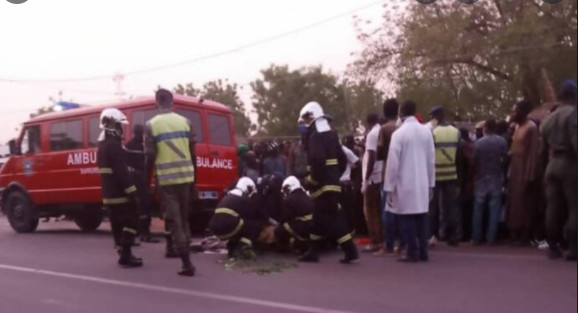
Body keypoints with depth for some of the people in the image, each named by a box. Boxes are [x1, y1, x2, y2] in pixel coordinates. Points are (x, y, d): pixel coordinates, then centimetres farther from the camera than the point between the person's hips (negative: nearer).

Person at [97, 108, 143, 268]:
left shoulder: (103, 145, 17)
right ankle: (126, 255, -8)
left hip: (109, 194, 10)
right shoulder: (114, 145, -17)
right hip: (119, 194, -10)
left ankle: (124, 254, 19)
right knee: (131, 221, -6)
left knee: (119, 224, 13)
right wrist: (132, 192, -22)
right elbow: (122, 172, -23)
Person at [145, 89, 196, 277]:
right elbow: (193, 152, 6)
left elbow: (150, 157, -5)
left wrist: (147, 180, 5)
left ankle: (187, 263, -5)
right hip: (185, 175, 3)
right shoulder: (185, 122, 4)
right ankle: (184, 249, 25)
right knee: (183, 217, 19)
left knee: (173, 220, 0)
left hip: (166, 177, -3)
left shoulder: (152, 125, -4)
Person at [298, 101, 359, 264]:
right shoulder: (331, 134, 15)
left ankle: (350, 250, -8)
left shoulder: (315, 136, -15)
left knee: (333, 218, -7)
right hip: (332, 182, 10)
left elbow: (317, 161, -28)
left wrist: (313, 179, -15)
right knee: (318, 217, 15)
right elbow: (342, 158, 17)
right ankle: (313, 252, 21)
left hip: (323, 184, -10)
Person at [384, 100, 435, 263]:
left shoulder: (399, 133, -10)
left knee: (408, 218, 1)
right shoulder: (427, 131, 3)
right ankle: (423, 252, 13)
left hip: (405, 184, -4)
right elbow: (431, 159, 7)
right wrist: (431, 183, 15)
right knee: (422, 217, 9)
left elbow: (393, 162, -10)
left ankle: (412, 253, 1)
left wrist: (389, 187, -4)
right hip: (422, 183, 4)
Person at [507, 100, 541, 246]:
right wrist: (509, 171, 8)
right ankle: (515, 233, 16)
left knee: (523, 203, -4)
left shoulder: (531, 128, -11)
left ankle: (524, 236, 3)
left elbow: (534, 153, -16)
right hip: (515, 170, 8)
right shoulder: (517, 127, 14)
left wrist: (529, 176, -20)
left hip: (524, 171, -8)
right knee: (514, 201, 9)